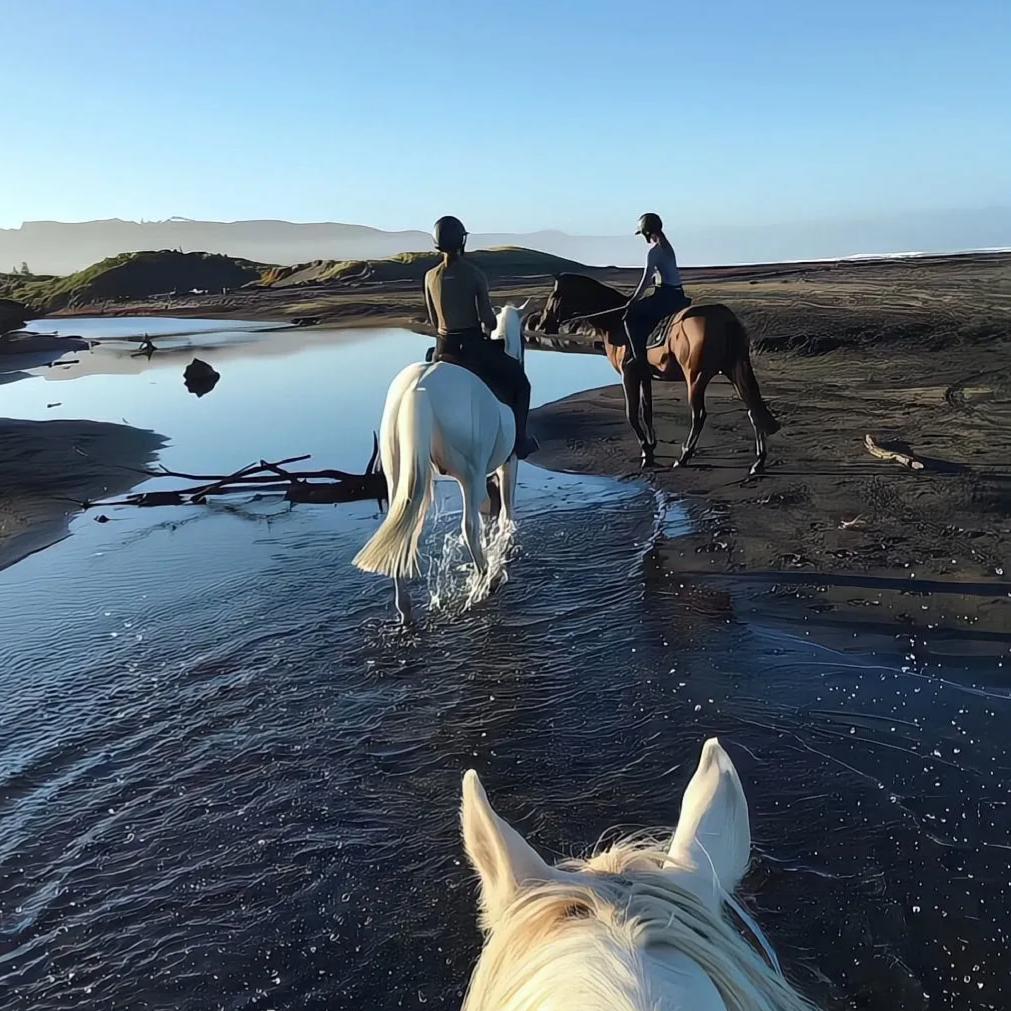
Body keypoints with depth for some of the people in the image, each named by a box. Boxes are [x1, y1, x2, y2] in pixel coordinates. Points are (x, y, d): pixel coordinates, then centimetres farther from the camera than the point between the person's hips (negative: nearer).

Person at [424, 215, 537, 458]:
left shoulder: (431, 276, 0)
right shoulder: (475, 275, -12)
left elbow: (433, 321, 8)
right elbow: (487, 319, -12)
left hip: (444, 348, 4)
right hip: (474, 346, -4)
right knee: (520, 382, 16)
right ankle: (519, 440, 13)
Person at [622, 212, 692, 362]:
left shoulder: (654, 251, -15)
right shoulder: (667, 247, 15)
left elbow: (646, 280, -16)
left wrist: (633, 300, -7)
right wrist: (636, 295, 24)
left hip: (665, 295, -10)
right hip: (677, 294, 10)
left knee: (631, 315, -4)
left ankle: (640, 356, -8)